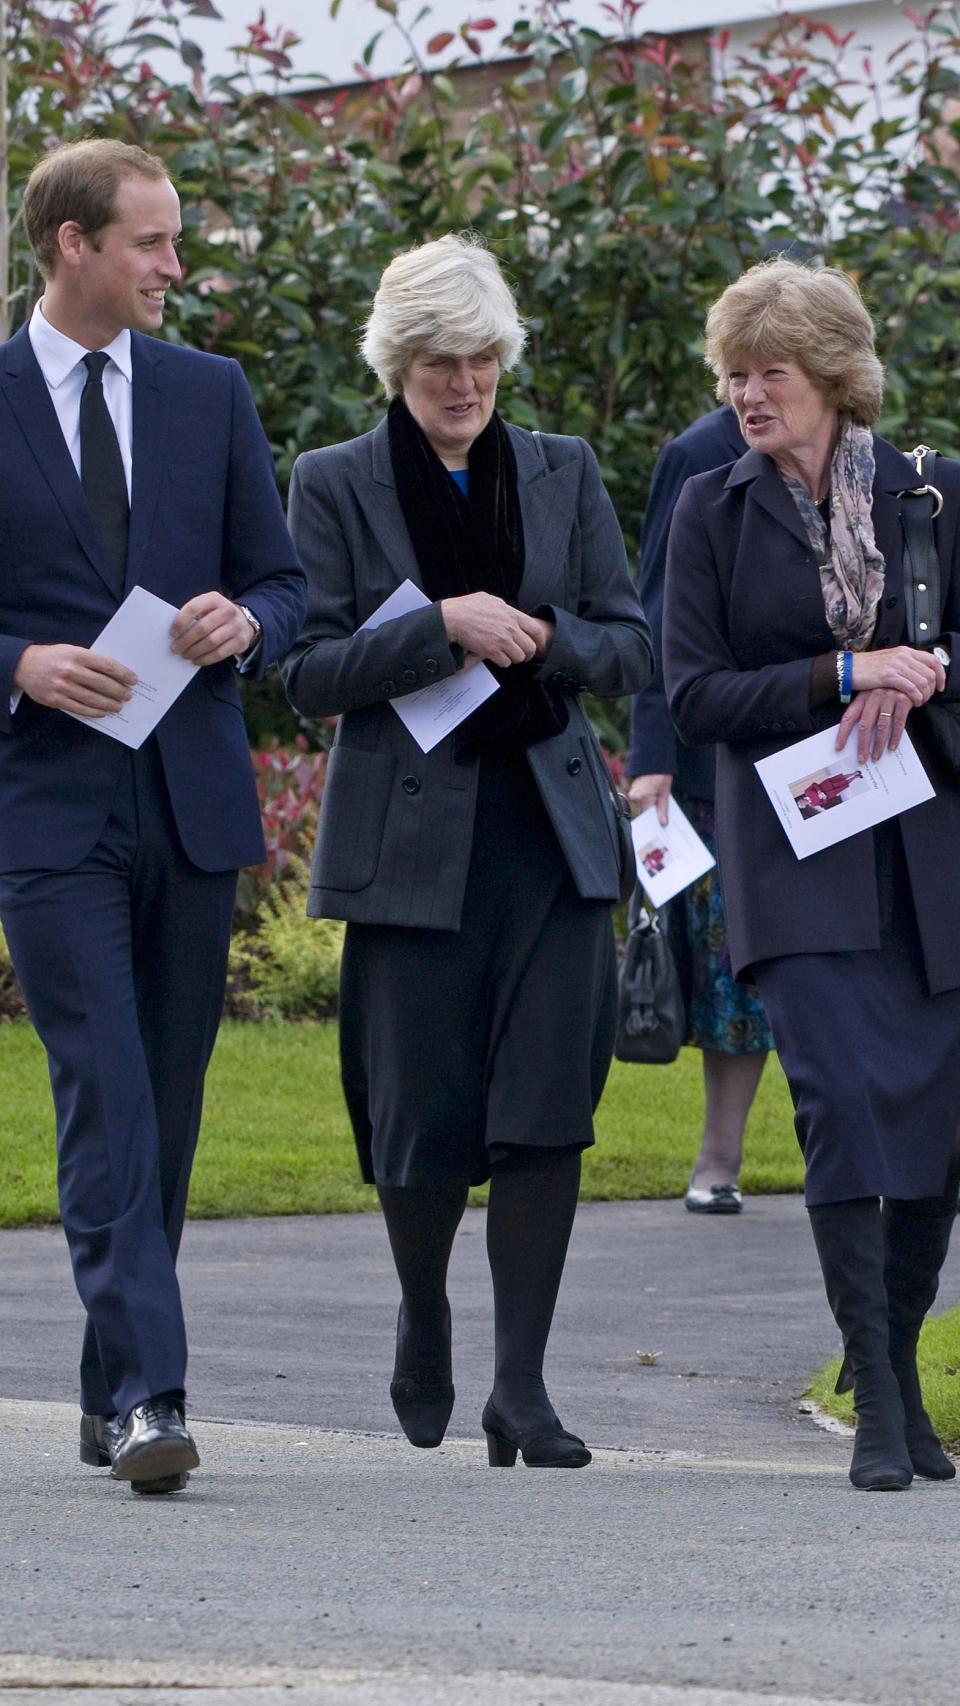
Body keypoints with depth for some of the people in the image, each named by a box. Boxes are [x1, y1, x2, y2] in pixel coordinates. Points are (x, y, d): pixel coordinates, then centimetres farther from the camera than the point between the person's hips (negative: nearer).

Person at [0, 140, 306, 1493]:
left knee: (167, 1112, 8)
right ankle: (148, 1393, -19)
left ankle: (110, 1397, 18)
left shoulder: (210, 394, 11)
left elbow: (283, 580, 14)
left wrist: (245, 622, -8)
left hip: (193, 797, 4)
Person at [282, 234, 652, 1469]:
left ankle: (521, 1388, -3)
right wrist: (443, 627, -18)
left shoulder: (562, 474, 11)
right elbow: (309, 672, -4)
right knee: (423, 1119, -2)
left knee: (547, 1112, -7)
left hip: (553, 829, 2)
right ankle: (424, 1316, 28)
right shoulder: (334, 486, 2)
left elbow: (632, 647, 11)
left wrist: (542, 640, -9)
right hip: (413, 841, -2)